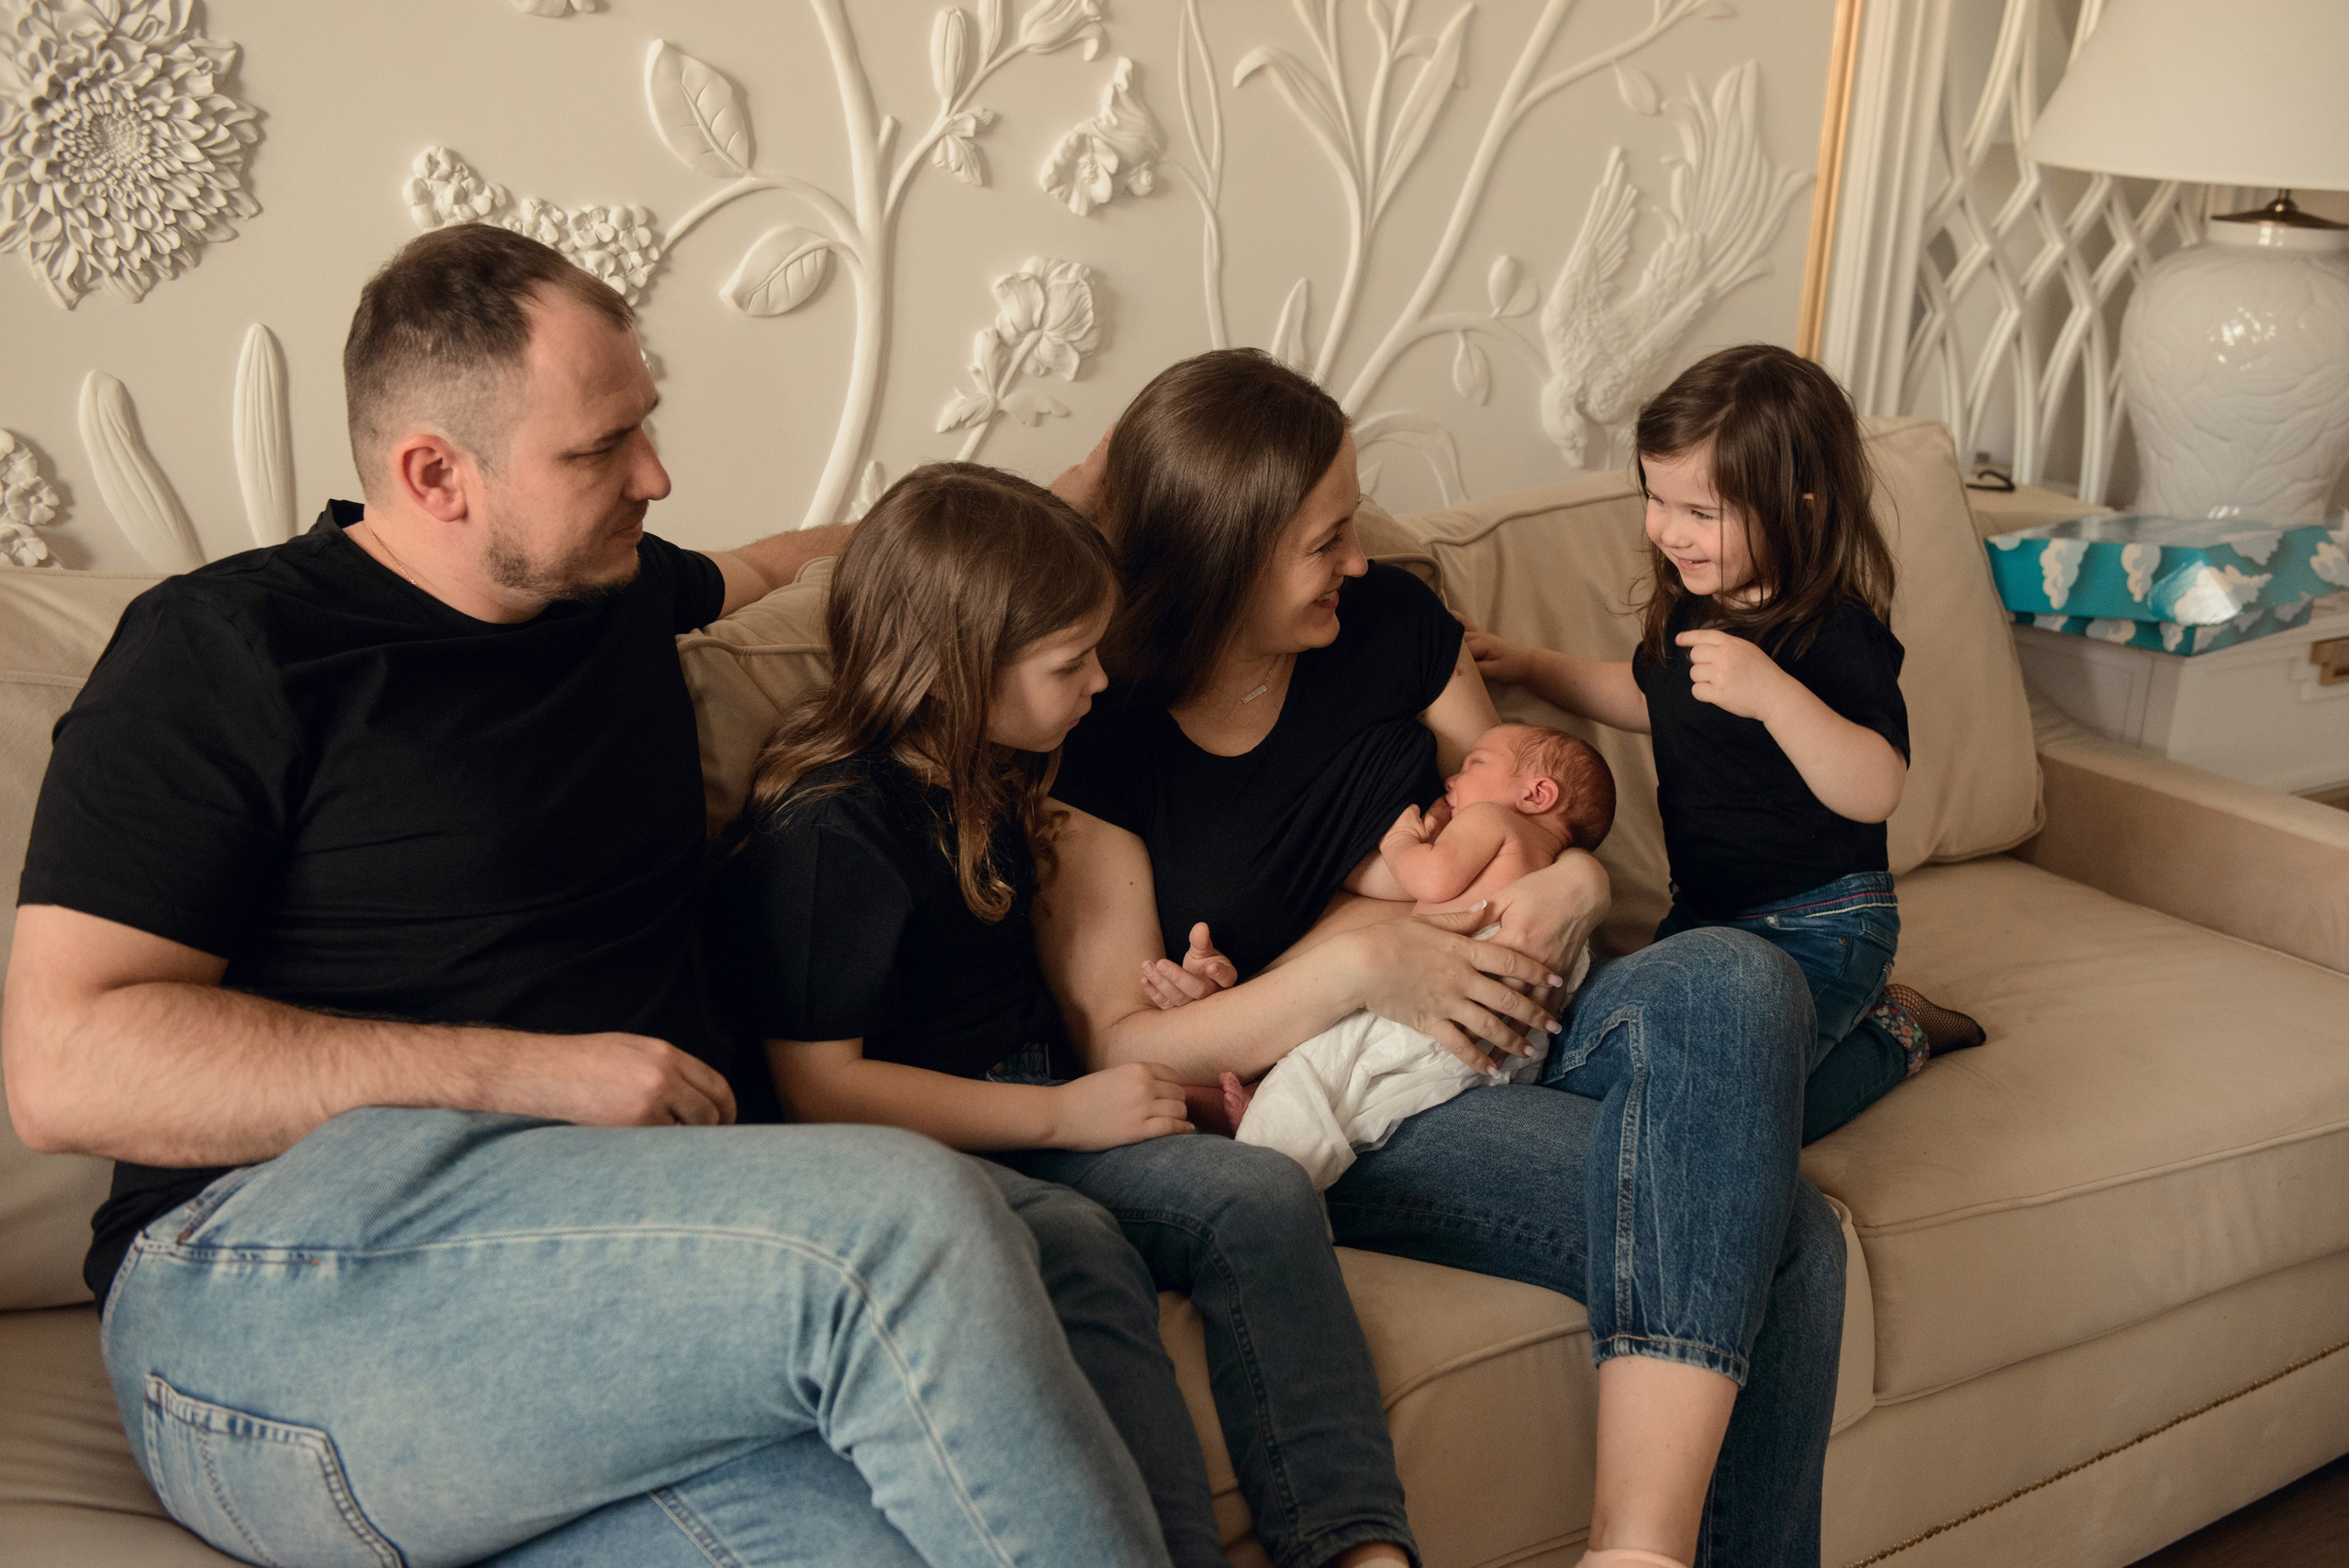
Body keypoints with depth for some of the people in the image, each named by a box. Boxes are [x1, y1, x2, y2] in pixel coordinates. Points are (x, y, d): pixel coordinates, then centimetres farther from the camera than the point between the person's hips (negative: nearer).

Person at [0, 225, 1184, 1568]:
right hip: (278, 1301, -5)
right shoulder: (223, 650, 0)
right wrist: (532, 1073, -13)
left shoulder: (623, 594, 20)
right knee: (908, 1218, -29)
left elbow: (779, 566, 45)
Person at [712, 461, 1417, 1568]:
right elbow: (820, 1087, -18)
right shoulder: (826, 829, -16)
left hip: (1037, 1117, 8)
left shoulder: (985, 776, 13)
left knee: (1262, 1200, -17)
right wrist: (1064, 1113, -15)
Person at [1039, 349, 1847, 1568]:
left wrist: (1574, 881, -7)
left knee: (1735, 980, -31)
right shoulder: (1093, 745, -8)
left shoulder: (1389, 621, 7)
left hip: (1508, 1028, 6)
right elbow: (1120, 1048, -11)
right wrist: (1359, 964, -22)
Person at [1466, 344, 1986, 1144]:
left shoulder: (1836, 632, -25)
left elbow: (1874, 792, -37)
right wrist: (1529, 665, 15)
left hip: (1818, 925, -9)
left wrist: (1773, 694, -49)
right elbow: (1649, 697, 23)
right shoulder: (1691, 608, 1)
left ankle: (1892, 1033, 8)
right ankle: (1848, 1009, 22)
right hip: (1703, 911, 9)